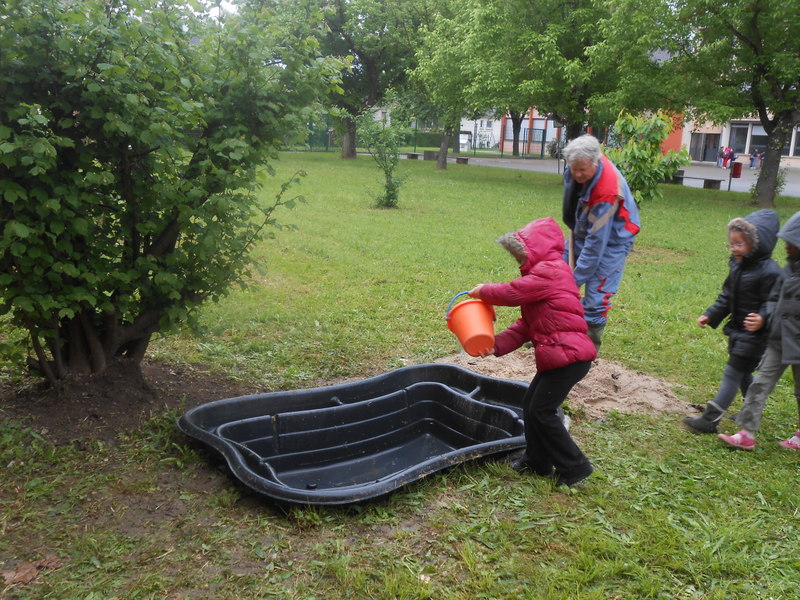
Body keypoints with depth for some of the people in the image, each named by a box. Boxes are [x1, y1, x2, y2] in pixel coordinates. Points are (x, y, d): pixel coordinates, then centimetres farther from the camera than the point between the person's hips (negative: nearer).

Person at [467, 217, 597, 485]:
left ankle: (574, 466, 10)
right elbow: (526, 325, 15)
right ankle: (538, 460, 30)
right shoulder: (542, 274, 20)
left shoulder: (550, 271, -13)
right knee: (531, 404, 15)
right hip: (556, 355, 10)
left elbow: (513, 293, -21)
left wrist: (483, 291, -1)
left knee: (542, 411, -4)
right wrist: (498, 344, 4)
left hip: (569, 355, -10)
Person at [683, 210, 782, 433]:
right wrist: (711, 315, 9)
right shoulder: (737, 266, 6)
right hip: (737, 330, 8)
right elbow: (727, 296, 15)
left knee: (733, 373, -6)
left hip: (753, 334, -8)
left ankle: (710, 419, -4)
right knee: (743, 373, 20)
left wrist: (761, 319, -39)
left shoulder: (769, 272, -20)